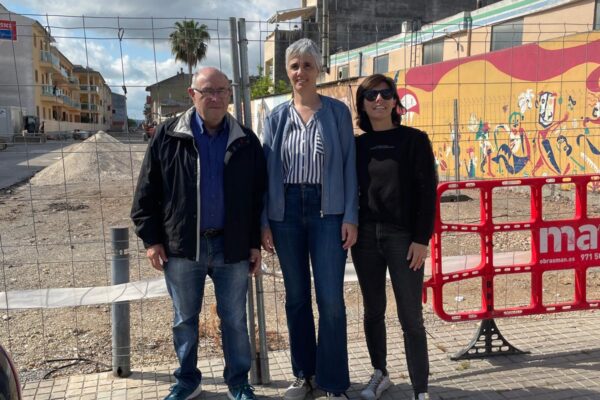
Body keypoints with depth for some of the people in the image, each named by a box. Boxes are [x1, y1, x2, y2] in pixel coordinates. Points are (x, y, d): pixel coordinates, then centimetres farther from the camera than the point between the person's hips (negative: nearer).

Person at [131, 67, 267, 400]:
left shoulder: (246, 141, 3)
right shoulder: (167, 136, -1)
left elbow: (259, 196, 6)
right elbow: (147, 193, 1)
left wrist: (256, 243, 3)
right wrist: (151, 239, -2)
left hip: (231, 246, 0)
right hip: (181, 246, 0)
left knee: (234, 320, 10)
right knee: (184, 319, 14)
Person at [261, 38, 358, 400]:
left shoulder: (338, 112, 1)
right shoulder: (277, 117, 7)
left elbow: (349, 165, 0)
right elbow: (267, 170, 7)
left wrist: (350, 217, -7)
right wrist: (263, 221, 2)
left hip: (327, 211, -2)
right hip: (286, 212, 3)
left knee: (331, 299, -4)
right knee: (296, 296, 10)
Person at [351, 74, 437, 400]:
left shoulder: (414, 140, -2)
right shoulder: (357, 145, 7)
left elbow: (427, 191, -5)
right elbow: (351, 191, 10)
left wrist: (422, 239, -11)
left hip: (404, 237, -3)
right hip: (366, 237, 3)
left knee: (410, 317, 0)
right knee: (373, 311, 14)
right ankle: (379, 373, 32)